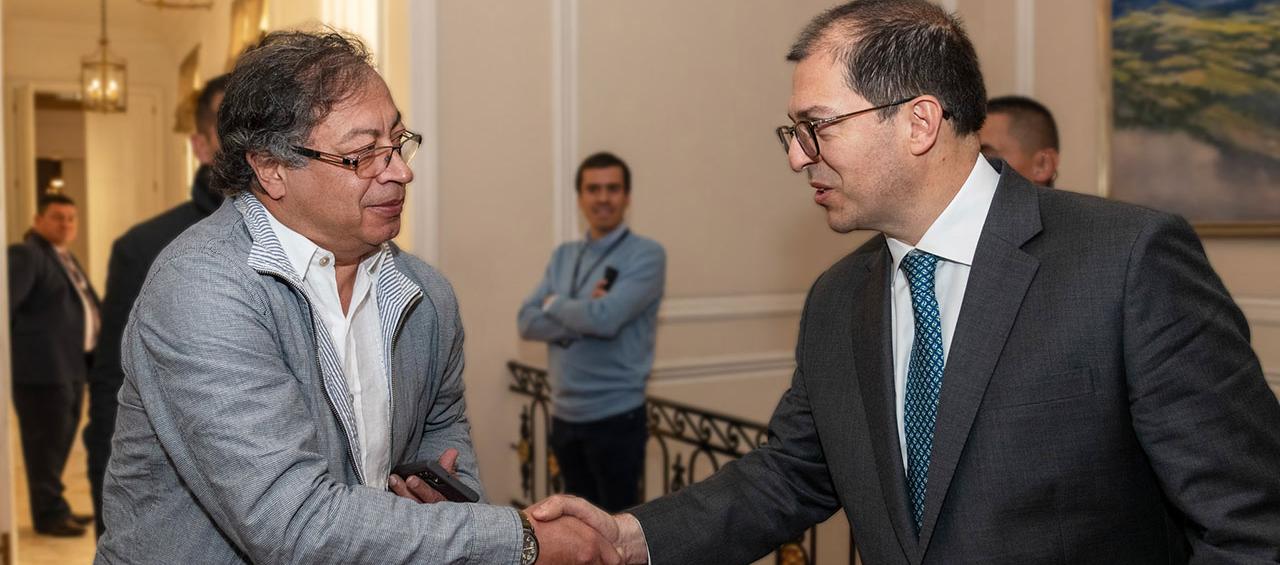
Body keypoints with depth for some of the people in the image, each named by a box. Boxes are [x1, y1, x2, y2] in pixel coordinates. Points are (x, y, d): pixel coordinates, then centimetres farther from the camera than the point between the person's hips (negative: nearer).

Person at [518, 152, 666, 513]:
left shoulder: (646, 255, -10)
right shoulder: (563, 256, 10)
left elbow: (605, 319, -23)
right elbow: (528, 322, 0)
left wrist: (555, 304, -5)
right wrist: (581, 315, -16)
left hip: (616, 416, -6)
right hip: (565, 414, 6)